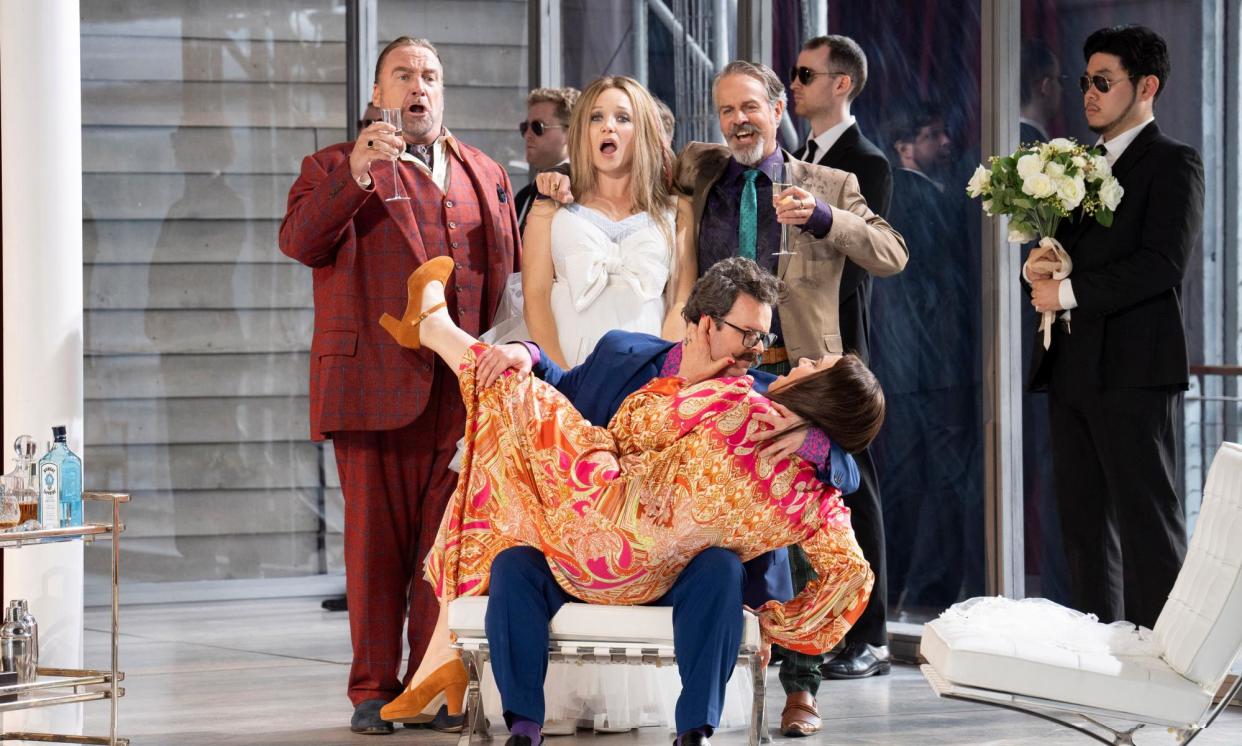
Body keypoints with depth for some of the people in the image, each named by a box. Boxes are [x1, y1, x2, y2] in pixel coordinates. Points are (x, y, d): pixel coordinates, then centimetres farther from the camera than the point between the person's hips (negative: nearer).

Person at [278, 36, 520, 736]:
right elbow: (299, 241, -8)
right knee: (377, 541, 0)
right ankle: (374, 690, 7)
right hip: (376, 384, -3)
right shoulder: (334, 168, 9)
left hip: (464, 391, 3)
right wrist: (356, 175, -21)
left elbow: (509, 274, 20)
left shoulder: (485, 175, 20)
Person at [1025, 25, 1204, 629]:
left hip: (1132, 371, -8)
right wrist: (1039, 268, -1)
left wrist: (1069, 291, -15)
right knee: (1084, 525, 9)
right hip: (1072, 369, 8)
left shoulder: (1173, 164, -4)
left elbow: (1162, 264, -16)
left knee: (1147, 521, -9)